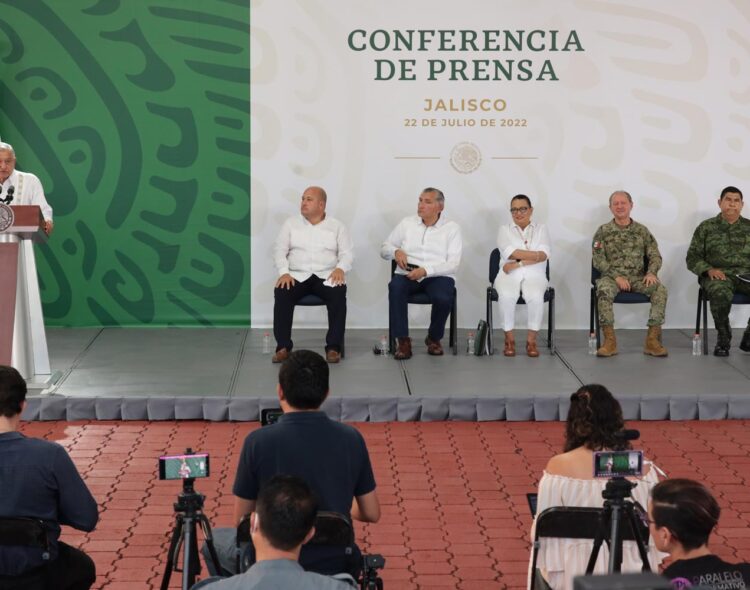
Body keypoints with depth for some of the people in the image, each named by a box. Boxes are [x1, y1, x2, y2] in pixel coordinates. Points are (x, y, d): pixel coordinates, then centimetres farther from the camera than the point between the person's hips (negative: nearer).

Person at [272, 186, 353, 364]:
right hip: (297, 275, 1)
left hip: (326, 276, -1)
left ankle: (333, 346, -27)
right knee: (281, 293, -31)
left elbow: (347, 253, 4)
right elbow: (279, 250, 6)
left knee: (338, 294, -34)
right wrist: (284, 272, -12)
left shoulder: (337, 226, 10)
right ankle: (283, 346, -25)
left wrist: (340, 268, -18)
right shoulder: (291, 223, 12)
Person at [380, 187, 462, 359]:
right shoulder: (407, 223, 13)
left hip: (438, 275, -2)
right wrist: (396, 251, -6)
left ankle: (434, 338, -4)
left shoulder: (452, 228, 5)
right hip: (407, 274, 2)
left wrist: (425, 270, -21)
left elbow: (453, 264, -6)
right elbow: (384, 248, 19)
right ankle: (403, 341, -26)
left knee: (443, 298, -34)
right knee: (396, 287, -33)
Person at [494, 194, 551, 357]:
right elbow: (511, 253, -6)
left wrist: (519, 263, -12)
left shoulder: (541, 229, 14)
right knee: (507, 296, -35)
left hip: (534, 275, 0)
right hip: (509, 275, 0)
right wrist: (536, 255, -9)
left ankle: (531, 340, -21)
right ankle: (509, 339, -21)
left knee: (536, 297, -35)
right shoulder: (504, 230, 13)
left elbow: (544, 255, -4)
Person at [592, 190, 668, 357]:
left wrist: (651, 272, -13)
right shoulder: (603, 231, 6)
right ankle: (610, 341, -29)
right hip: (612, 276, -2)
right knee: (604, 290, -37)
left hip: (638, 277, 2)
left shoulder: (642, 230, 12)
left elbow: (655, 255, 9)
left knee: (660, 289, -28)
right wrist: (616, 276, -16)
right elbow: (598, 260, -2)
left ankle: (652, 340, -25)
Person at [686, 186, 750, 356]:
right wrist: (709, 269, -11)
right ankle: (723, 339, -15)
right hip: (718, 275, -2)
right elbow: (692, 258, 8)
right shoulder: (706, 227, 11)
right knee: (721, 293, -39)